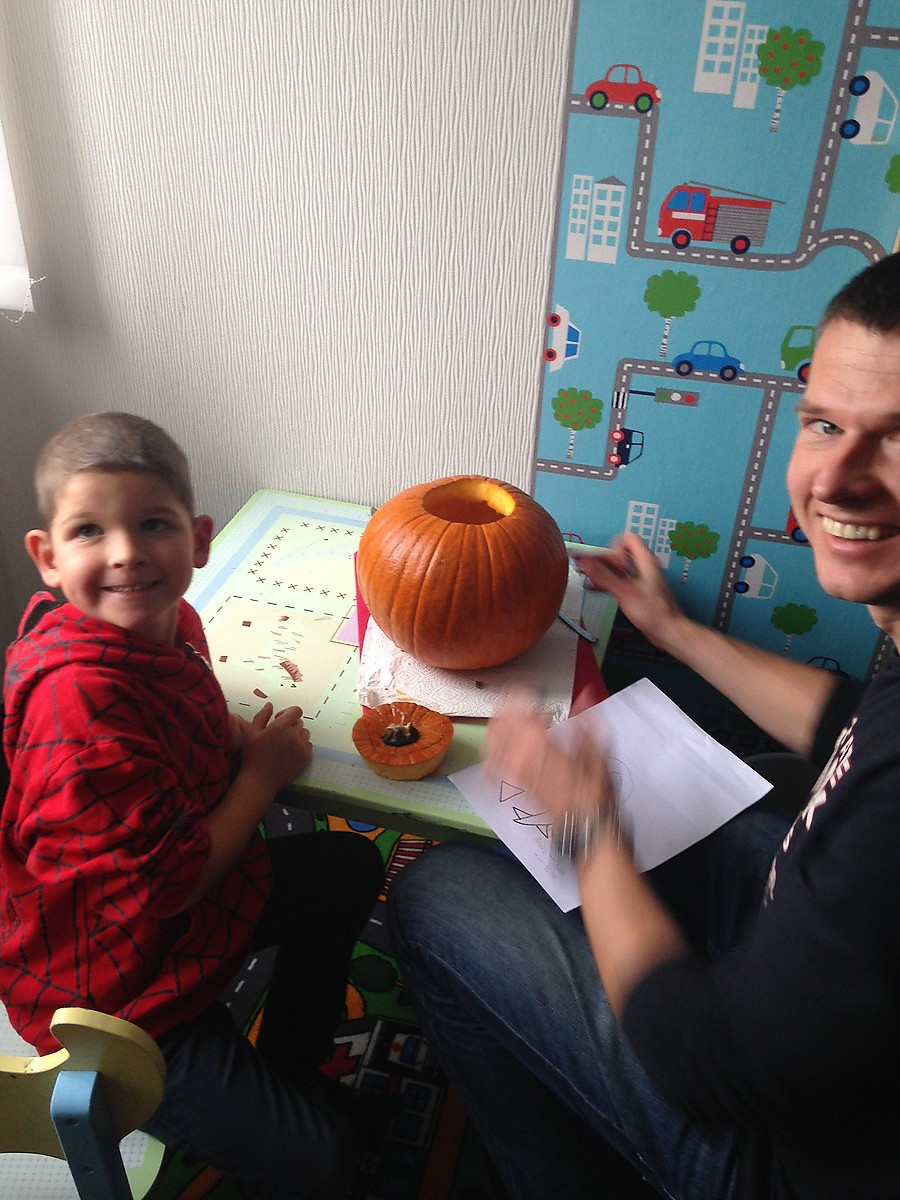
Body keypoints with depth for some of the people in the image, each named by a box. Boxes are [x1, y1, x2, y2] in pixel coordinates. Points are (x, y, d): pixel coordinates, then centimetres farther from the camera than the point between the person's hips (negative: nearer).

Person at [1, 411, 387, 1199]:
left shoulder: (170, 622, -7)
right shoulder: (79, 702, -35)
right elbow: (173, 883, -28)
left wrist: (239, 737, -6)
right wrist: (263, 771, -14)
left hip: (195, 884, 9)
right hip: (114, 991, -9)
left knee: (350, 864, 24)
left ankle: (288, 1072, 36)